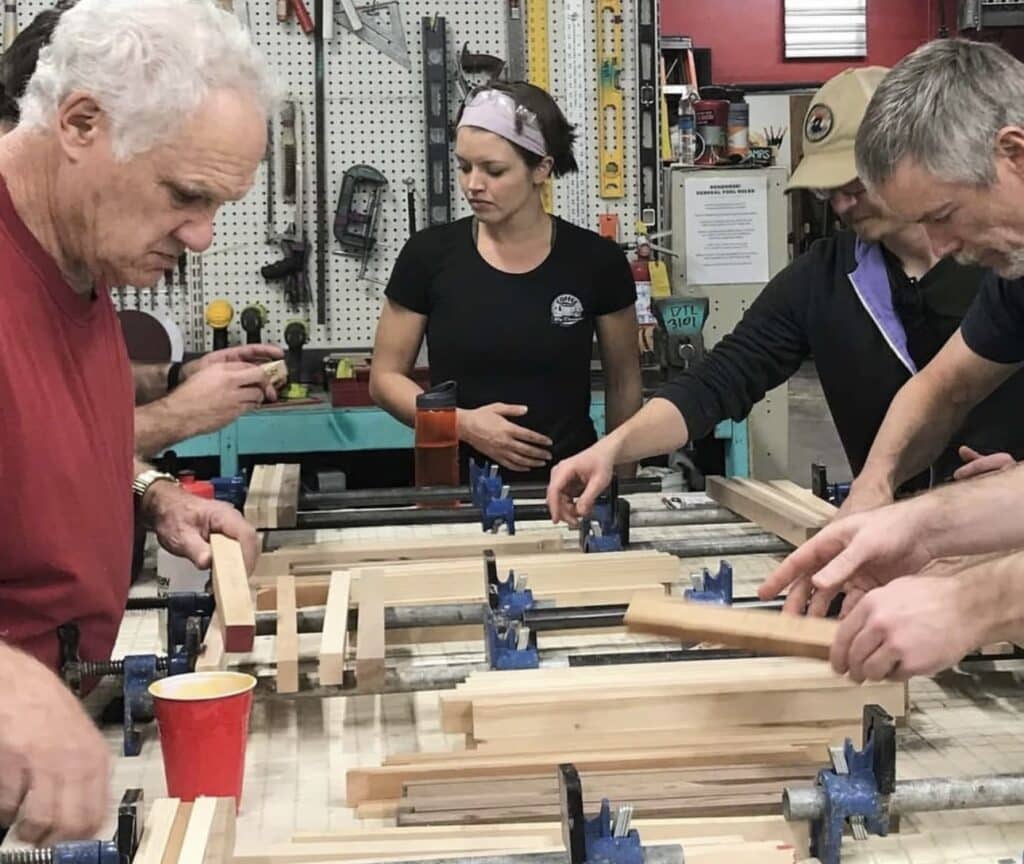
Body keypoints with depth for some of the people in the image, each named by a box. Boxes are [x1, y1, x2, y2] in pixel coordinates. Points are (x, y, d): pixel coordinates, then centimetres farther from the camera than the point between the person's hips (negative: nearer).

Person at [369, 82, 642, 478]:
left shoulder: (595, 261, -1)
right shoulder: (429, 255, -1)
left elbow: (623, 381, 10)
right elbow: (385, 377, 4)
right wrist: (463, 423, -10)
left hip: (565, 479, 0)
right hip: (454, 479, 0)